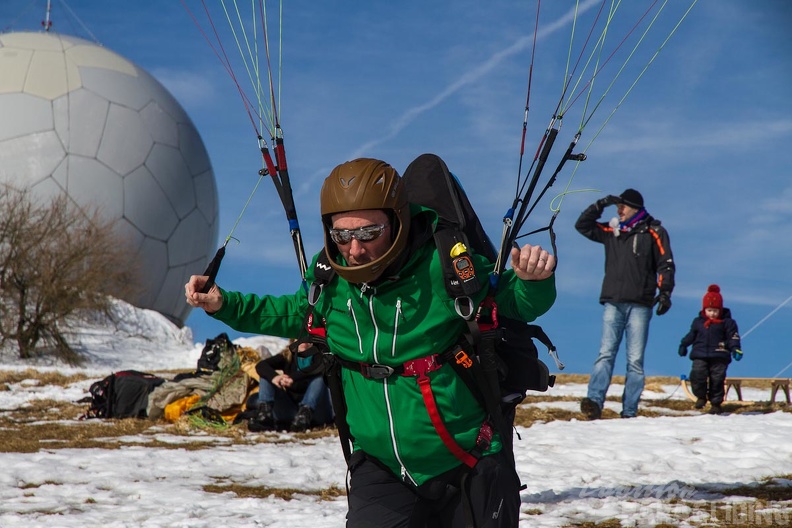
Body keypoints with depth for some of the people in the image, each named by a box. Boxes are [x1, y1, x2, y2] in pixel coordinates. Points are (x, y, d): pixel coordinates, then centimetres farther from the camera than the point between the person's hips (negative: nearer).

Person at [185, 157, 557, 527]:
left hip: (467, 466, -2)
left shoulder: (443, 267, -21)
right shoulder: (329, 277, -8)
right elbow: (294, 314, 15)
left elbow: (515, 302, -5)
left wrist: (534, 280, -27)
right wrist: (223, 304, 7)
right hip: (381, 468, 3)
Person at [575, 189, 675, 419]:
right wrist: (600, 205, 6)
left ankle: (629, 412, -3)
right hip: (613, 303, 2)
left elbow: (666, 264, 3)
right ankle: (594, 402, -23)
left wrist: (665, 292, -9)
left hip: (639, 305, -2)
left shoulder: (654, 233, 6)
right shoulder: (611, 232, 16)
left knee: (635, 359, -3)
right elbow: (582, 226, 17)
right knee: (606, 354, -11)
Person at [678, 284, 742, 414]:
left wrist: (735, 349, -12)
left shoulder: (727, 322, 3)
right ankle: (701, 397, 4)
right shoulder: (698, 321, 12)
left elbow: (733, 336, 1)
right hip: (700, 355, 2)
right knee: (697, 374, -16)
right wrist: (683, 345, 24)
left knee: (717, 379, -2)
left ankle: (716, 403, 9)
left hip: (719, 357, -2)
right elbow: (691, 334, 25)